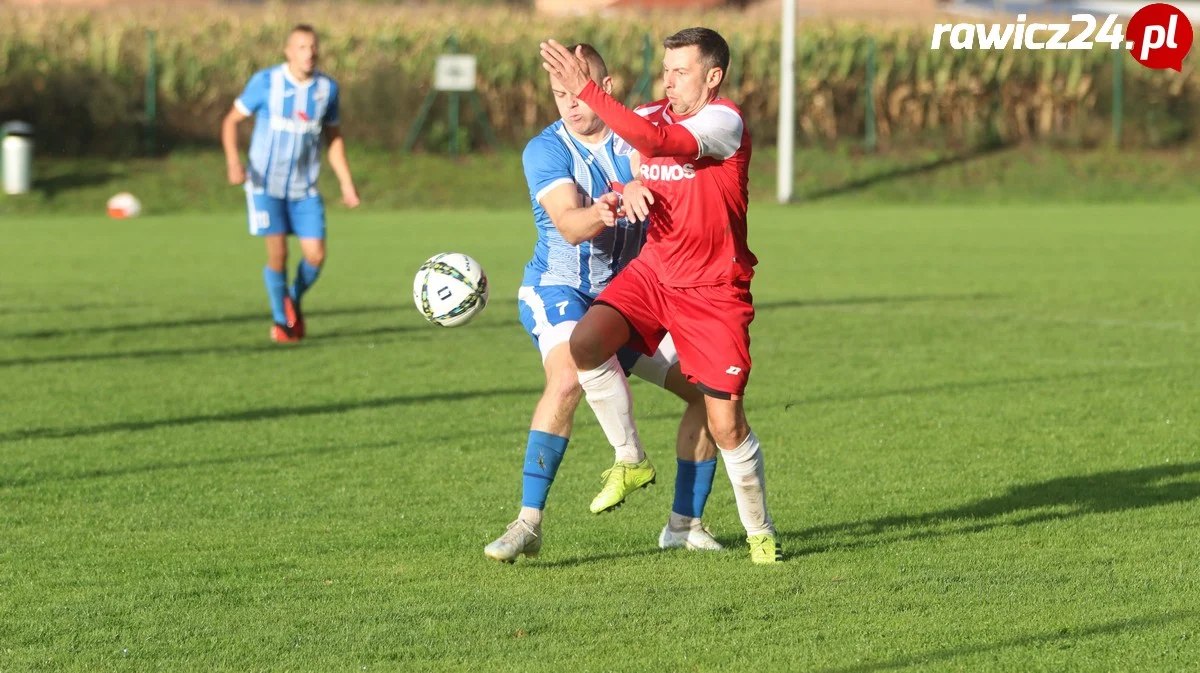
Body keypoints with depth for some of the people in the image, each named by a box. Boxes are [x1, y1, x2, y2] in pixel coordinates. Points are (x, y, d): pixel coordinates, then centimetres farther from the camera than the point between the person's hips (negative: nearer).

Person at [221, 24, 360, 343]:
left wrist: (347, 184, 7)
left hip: (304, 188, 3)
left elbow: (334, 137, 13)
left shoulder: (327, 88, 1)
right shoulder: (265, 82, -10)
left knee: (316, 256, -6)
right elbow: (232, 120, -3)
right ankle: (280, 319, 12)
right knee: (278, 254, -11)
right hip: (266, 184, -3)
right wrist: (233, 160, -19)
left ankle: (294, 301, 25)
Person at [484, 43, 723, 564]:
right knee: (567, 379, -34)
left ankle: (684, 524, 17)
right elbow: (570, 226, -26)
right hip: (558, 289, -5)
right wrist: (598, 215, -49)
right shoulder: (546, 149, -12)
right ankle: (528, 524, -35)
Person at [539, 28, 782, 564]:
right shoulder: (648, 117, 3)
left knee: (726, 424, -6)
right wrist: (627, 191, -12)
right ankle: (629, 459, -2)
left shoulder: (724, 122, -17)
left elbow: (658, 142, -33)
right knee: (586, 342, -23)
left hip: (714, 290, -5)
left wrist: (585, 90, -37)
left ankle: (761, 533, 17)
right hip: (653, 272, 5)